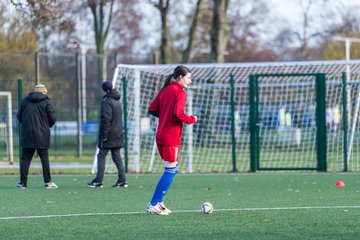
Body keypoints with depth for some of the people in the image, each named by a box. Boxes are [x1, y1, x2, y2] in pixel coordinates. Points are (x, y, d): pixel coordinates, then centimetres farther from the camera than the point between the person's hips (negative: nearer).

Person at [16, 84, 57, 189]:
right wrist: (48, 125, 14)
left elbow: (19, 117, 10)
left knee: (25, 158, 4)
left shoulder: (25, 101, 8)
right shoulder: (47, 101, -2)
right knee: (44, 158, 3)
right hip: (42, 135, -2)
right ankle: (48, 182, 1)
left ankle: (23, 182, 1)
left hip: (27, 134, 2)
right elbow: (52, 118, -5)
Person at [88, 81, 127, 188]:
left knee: (101, 156, -2)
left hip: (108, 135, -8)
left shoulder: (107, 101, -14)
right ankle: (122, 180, 3)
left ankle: (98, 181, -3)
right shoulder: (117, 101, 13)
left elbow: (106, 119, -20)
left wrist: (104, 134, -18)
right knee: (117, 157, 8)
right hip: (118, 134, 8)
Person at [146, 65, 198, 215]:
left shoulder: (165, 90, 12)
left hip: (161, 135, 9)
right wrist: (192, 119, -8)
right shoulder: (180, 93, -12)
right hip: (172, 138, -9)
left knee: (171, 169, 17)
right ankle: (154, 205, -6)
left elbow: (152, 109, 14)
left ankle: (157, 203, 13)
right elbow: (178, 114, -23)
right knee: (170, 171, -4)